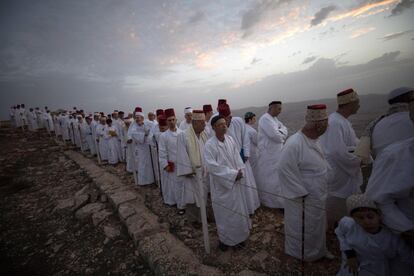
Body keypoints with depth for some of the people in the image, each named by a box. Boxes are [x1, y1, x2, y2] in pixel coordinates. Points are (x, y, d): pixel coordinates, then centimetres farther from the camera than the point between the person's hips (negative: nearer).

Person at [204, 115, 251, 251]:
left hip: (235, 182, 6)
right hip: (221, 184, -5)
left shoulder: (230, 139, -1)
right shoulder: (209, 145, -18)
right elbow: (212, 166, -22)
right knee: (224, 212, 11)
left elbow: (237, 157, 3)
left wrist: (240, 171, -13)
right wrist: (233, 174, -20)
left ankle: (238, 236, 43)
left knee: (238, 210, 19)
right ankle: (224, 238, 36)